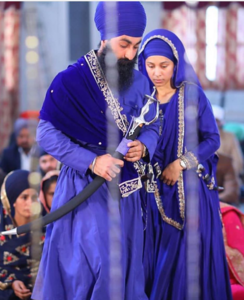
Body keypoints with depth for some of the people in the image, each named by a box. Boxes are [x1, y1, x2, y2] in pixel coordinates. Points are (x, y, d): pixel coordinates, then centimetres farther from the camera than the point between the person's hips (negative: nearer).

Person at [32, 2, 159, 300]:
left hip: (126, 191, 5)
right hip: (85, 190, -5)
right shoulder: (70, 81, -12)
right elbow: (46, 133, -12)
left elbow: (151, 127, 13)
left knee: (125, 264, 10)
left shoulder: (139, 82, 4)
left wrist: (143, 147, -12)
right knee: (95, 263, -13)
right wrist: (91, 161, -21)